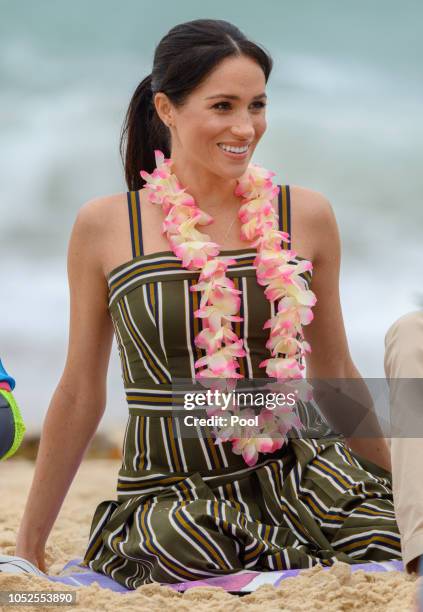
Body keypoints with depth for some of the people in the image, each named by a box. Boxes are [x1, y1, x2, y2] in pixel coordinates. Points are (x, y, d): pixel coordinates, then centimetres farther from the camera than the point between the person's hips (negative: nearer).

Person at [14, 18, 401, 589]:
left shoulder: (306, 215, 4)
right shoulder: (104, 226, 0)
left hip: (296, 473, 2)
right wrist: (29, 542, 11)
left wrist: (399, 479, 20)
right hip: (169, 496, -1)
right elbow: (80, 396, 8)